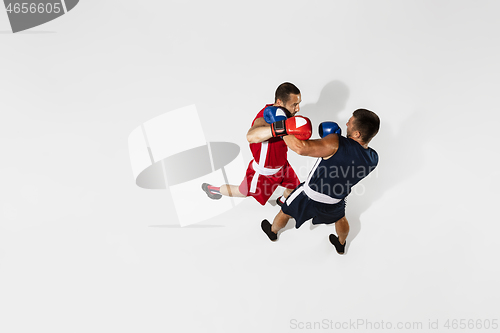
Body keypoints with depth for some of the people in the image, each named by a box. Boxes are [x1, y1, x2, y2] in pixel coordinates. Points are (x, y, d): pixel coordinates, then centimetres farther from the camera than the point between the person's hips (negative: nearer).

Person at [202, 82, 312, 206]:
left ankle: (283, 201, 61)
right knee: (243, 192, 20)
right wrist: (280, 127, -80)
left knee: (293, 188, 24)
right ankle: (211, 189, 46)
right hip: (264, 172, -7)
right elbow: (251, 136, -64)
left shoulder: (280, 112, -13)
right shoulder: (264, 119, -41)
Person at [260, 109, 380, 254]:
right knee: (340, 218, 39)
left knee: (285, 212, 28)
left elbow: (301, 148, -47)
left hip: (311, 196, -4)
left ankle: (272, 231, 56)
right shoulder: (373, 158, -18)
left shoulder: (337, 144, -38)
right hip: (335, 202, 4)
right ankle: (341, 244, 64)